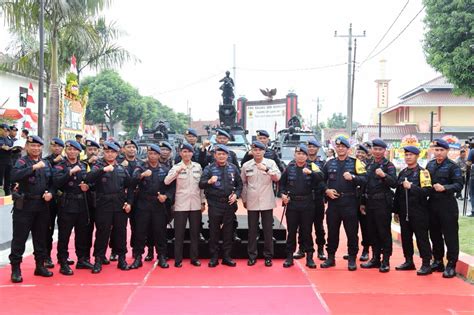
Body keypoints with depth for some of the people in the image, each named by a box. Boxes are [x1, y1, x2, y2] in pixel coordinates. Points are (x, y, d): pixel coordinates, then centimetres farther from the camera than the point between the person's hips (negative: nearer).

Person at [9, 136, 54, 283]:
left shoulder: (46, 163, 11)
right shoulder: (22, 162, -4)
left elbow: (52, 182, 16)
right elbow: (15, 176, -24)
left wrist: (50, 193, -4)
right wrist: (34, 167, -26)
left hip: (42, 205, 5)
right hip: (24, 205, -5)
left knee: (41, 237, 12)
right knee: (19, 238, -1)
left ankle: (40, 265, 23)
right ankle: (15, 269, 6)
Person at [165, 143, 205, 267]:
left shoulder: (198, 166, 6)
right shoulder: (176, 167, -3)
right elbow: (166, 181, -17)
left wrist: (203, 202, 8)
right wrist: (178, 171, -30)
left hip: (195, 205, 3)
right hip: (181, 205, -3)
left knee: (195, 232, 8)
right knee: (179, 233, 2)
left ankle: (194, 258, 18)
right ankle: (178, 259, 10)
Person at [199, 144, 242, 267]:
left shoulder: (233, 168, 5)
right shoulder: (209, 168, -4)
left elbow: (239, 184, 14)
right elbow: (201, 184, -13)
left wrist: (236, 194, -3)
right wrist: (209, 182, -34)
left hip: (229, 203, 3)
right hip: (214, 204, -3)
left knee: (228, 231, 9)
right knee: (214, 231, 4)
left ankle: (226, 256, 19)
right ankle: (213, 257, 14)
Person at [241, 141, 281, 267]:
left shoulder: (270, 163, -1)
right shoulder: (246, 165, 3)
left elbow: (277, 178, -14)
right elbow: (243, 183, 11)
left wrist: (266, 169, -28)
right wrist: (244, 199, 12)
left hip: (267, 202, -1)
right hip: (252, 203, 1)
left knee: (268, 230, 5)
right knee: (252, 230, 7)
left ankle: (268, 256, 14)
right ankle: (252, 256, 16)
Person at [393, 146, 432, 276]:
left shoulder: (423, 172, -6)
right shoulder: (402, 173, 13)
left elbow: (427, 191, -17)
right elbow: (397, 193, 15)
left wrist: (411, 187, -25)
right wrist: (396, 211, 14)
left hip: (418, 212, -6)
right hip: (404, 212, 6)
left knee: (422, 237, -3)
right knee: (406, 237, 12)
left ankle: (426, 264, 2)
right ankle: (409, 261, 23)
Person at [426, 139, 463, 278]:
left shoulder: (453, 167, -7)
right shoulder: (430, 165, 10)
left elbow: (459, 185, -13)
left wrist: (444, 188, -26)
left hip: (447, 205, -6)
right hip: (432, 203, 6)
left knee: (450, 235, -1)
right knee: (434, 234, 13)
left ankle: (451, 265, 6)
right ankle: (438, 261, 26)